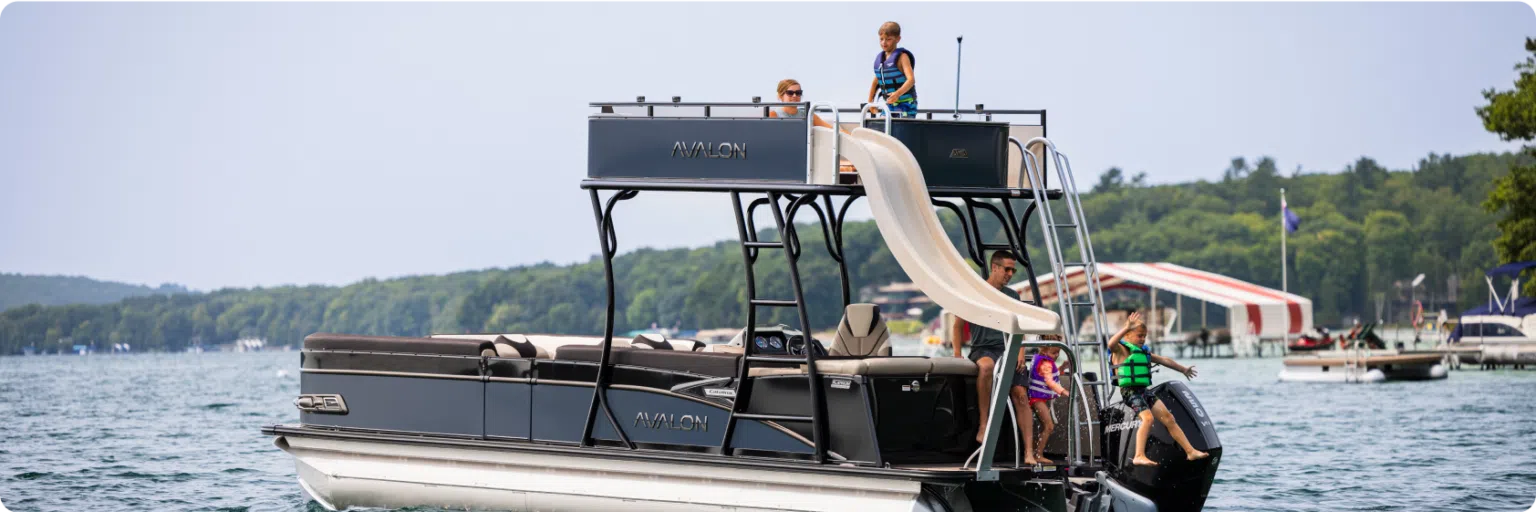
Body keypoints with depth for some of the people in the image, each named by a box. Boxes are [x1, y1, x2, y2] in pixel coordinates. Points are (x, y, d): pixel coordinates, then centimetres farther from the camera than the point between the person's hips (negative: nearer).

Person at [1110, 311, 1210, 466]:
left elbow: (1163, 360, 33)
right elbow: (1111, 344, -28)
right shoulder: (1121, 349, -3)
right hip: (1130, 391, -8)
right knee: (1147, 418, -28)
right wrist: (1127, 327, -35)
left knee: (1168, 418, 4)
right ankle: (1139, 456, -35)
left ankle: (1190, 451, 9)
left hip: (1144, 390, 8)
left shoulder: (1144, 352, 21)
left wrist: (1183, 369, 43)